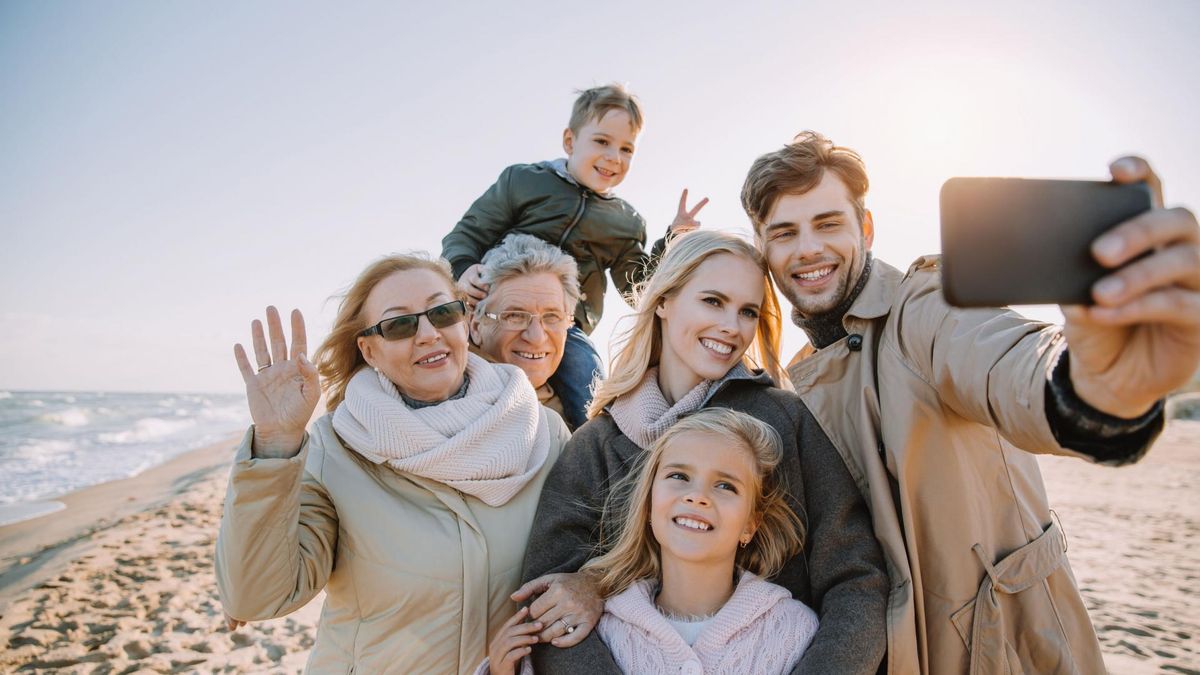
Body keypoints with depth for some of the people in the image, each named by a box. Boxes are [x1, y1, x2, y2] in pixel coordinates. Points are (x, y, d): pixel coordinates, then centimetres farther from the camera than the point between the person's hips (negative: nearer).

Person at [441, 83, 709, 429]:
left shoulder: (627, 223, 18)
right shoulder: (521, 180, 10)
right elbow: (467, 233, 8)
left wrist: (671, 242, 5)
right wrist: (463, 270, -15)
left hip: (567, 330, 2)